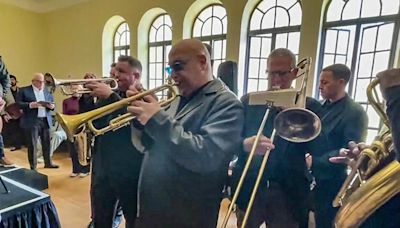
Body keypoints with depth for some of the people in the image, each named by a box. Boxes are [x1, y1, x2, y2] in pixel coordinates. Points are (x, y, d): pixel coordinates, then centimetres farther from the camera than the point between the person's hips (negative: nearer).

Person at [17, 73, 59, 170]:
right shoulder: (24, 90, 0)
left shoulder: (47, 92, 14)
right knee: (32, 145, 1)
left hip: (45, 121, 4)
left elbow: (52, 103, 14)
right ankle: (33, 167, 11)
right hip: (31, 121, -4)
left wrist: (52, 106, -8)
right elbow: (18, 104, -6)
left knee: (47, 143, 11)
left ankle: (48, 163, 26)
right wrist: (30, 105, -21)